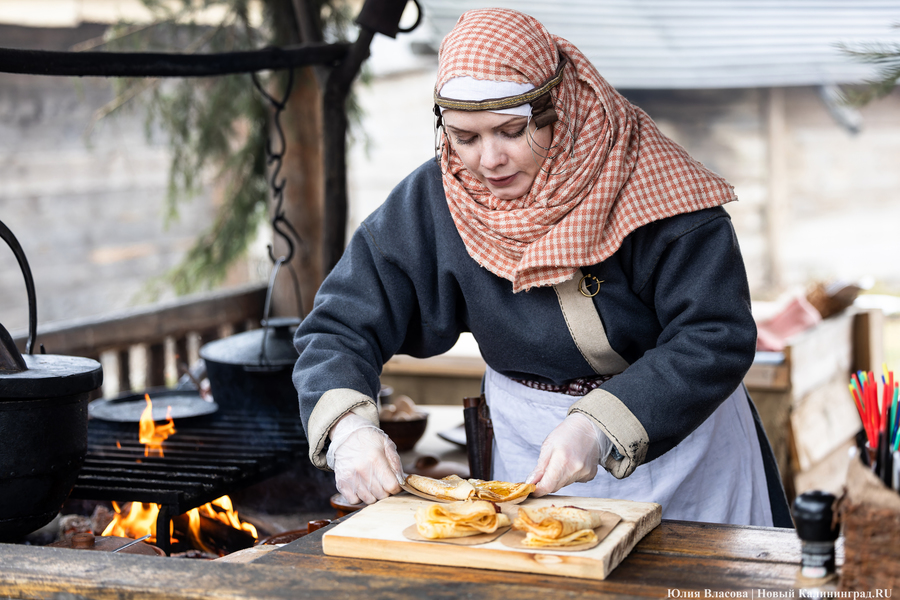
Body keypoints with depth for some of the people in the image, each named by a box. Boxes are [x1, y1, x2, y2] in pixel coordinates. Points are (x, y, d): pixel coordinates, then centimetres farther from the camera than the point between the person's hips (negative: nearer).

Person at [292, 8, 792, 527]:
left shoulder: (650, 184, -24)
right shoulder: (432, 202, -14)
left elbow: (716, 338, -26)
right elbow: (340, 328, -11)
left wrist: (600, 427, -37)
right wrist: (348, 431, -31)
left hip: (677, 436, -2)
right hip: (528, 447, 2)